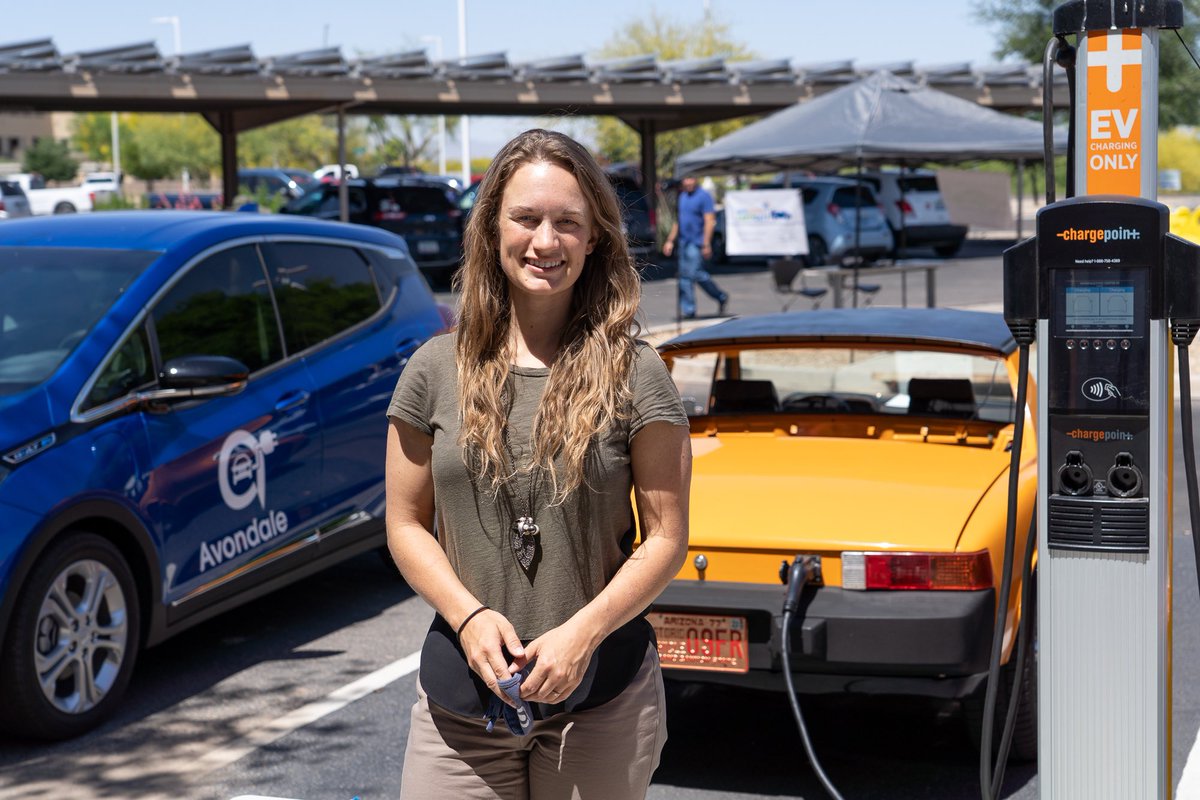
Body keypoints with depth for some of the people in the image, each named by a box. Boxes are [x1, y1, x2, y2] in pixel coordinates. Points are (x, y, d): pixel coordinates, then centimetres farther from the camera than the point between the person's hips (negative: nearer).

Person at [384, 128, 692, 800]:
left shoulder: (636, 374, -3)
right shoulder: (436, 371, 3)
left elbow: (666, 537, -2)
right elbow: (407, 524, 6)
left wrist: (583, 631, -15)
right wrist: (471, 617, -10)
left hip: (603, 700, -1)